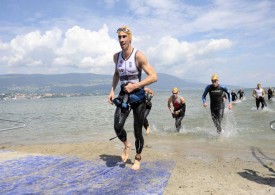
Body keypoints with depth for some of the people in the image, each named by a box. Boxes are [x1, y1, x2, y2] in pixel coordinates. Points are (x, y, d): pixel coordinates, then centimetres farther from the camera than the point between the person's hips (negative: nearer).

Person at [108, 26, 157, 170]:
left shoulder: (138, 56, -14)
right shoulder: (116, 56, 3)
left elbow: (154, 77, -18)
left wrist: (134, 85, -23)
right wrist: (112, 90, 8)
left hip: (138, 96, -3)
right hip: (123, 95, 4)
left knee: (138, 131, 5)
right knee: (118, 127, -16)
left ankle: (138, 158, 30)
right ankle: (126, 145, 18)